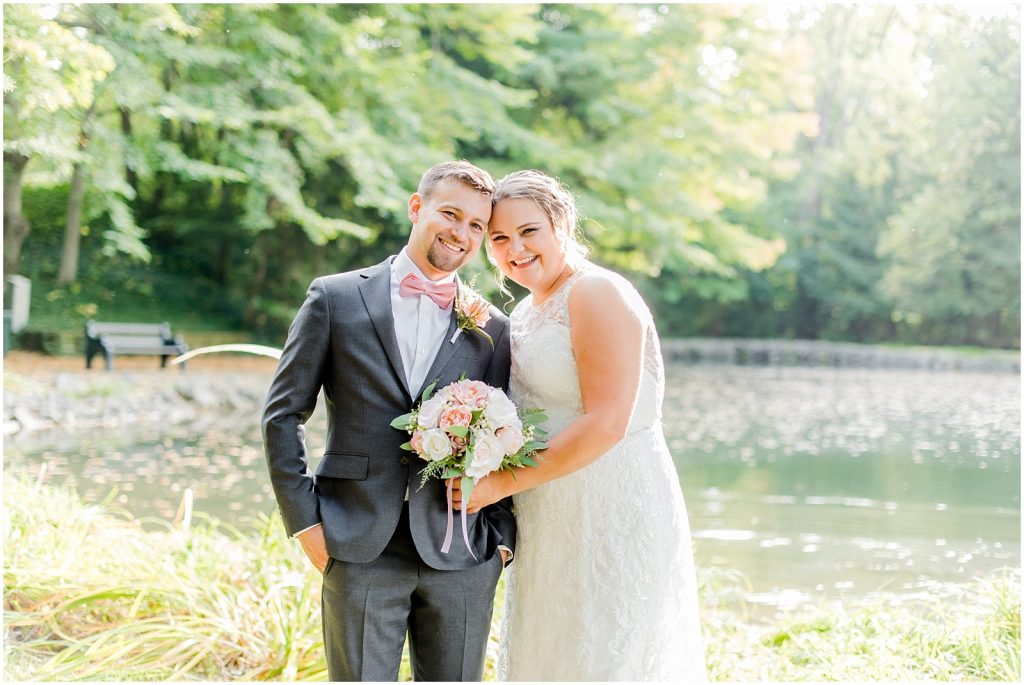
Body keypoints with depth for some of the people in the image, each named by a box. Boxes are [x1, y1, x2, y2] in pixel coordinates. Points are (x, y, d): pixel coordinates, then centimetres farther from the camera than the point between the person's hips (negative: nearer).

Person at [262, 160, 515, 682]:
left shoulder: (493, 330, 9)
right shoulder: (335, 298, 4)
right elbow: (283, 414, 4)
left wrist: (502, 539, 2)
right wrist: (304, 520, -1)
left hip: (462, 558, 2)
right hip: (360, 551, -2)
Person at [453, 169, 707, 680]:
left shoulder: (597, 293, -14)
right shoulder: (525, 312, 14)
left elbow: (606, 423, -22)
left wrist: (505, 483, -18)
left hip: (614, 517, -9)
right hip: (550, 525, 9)